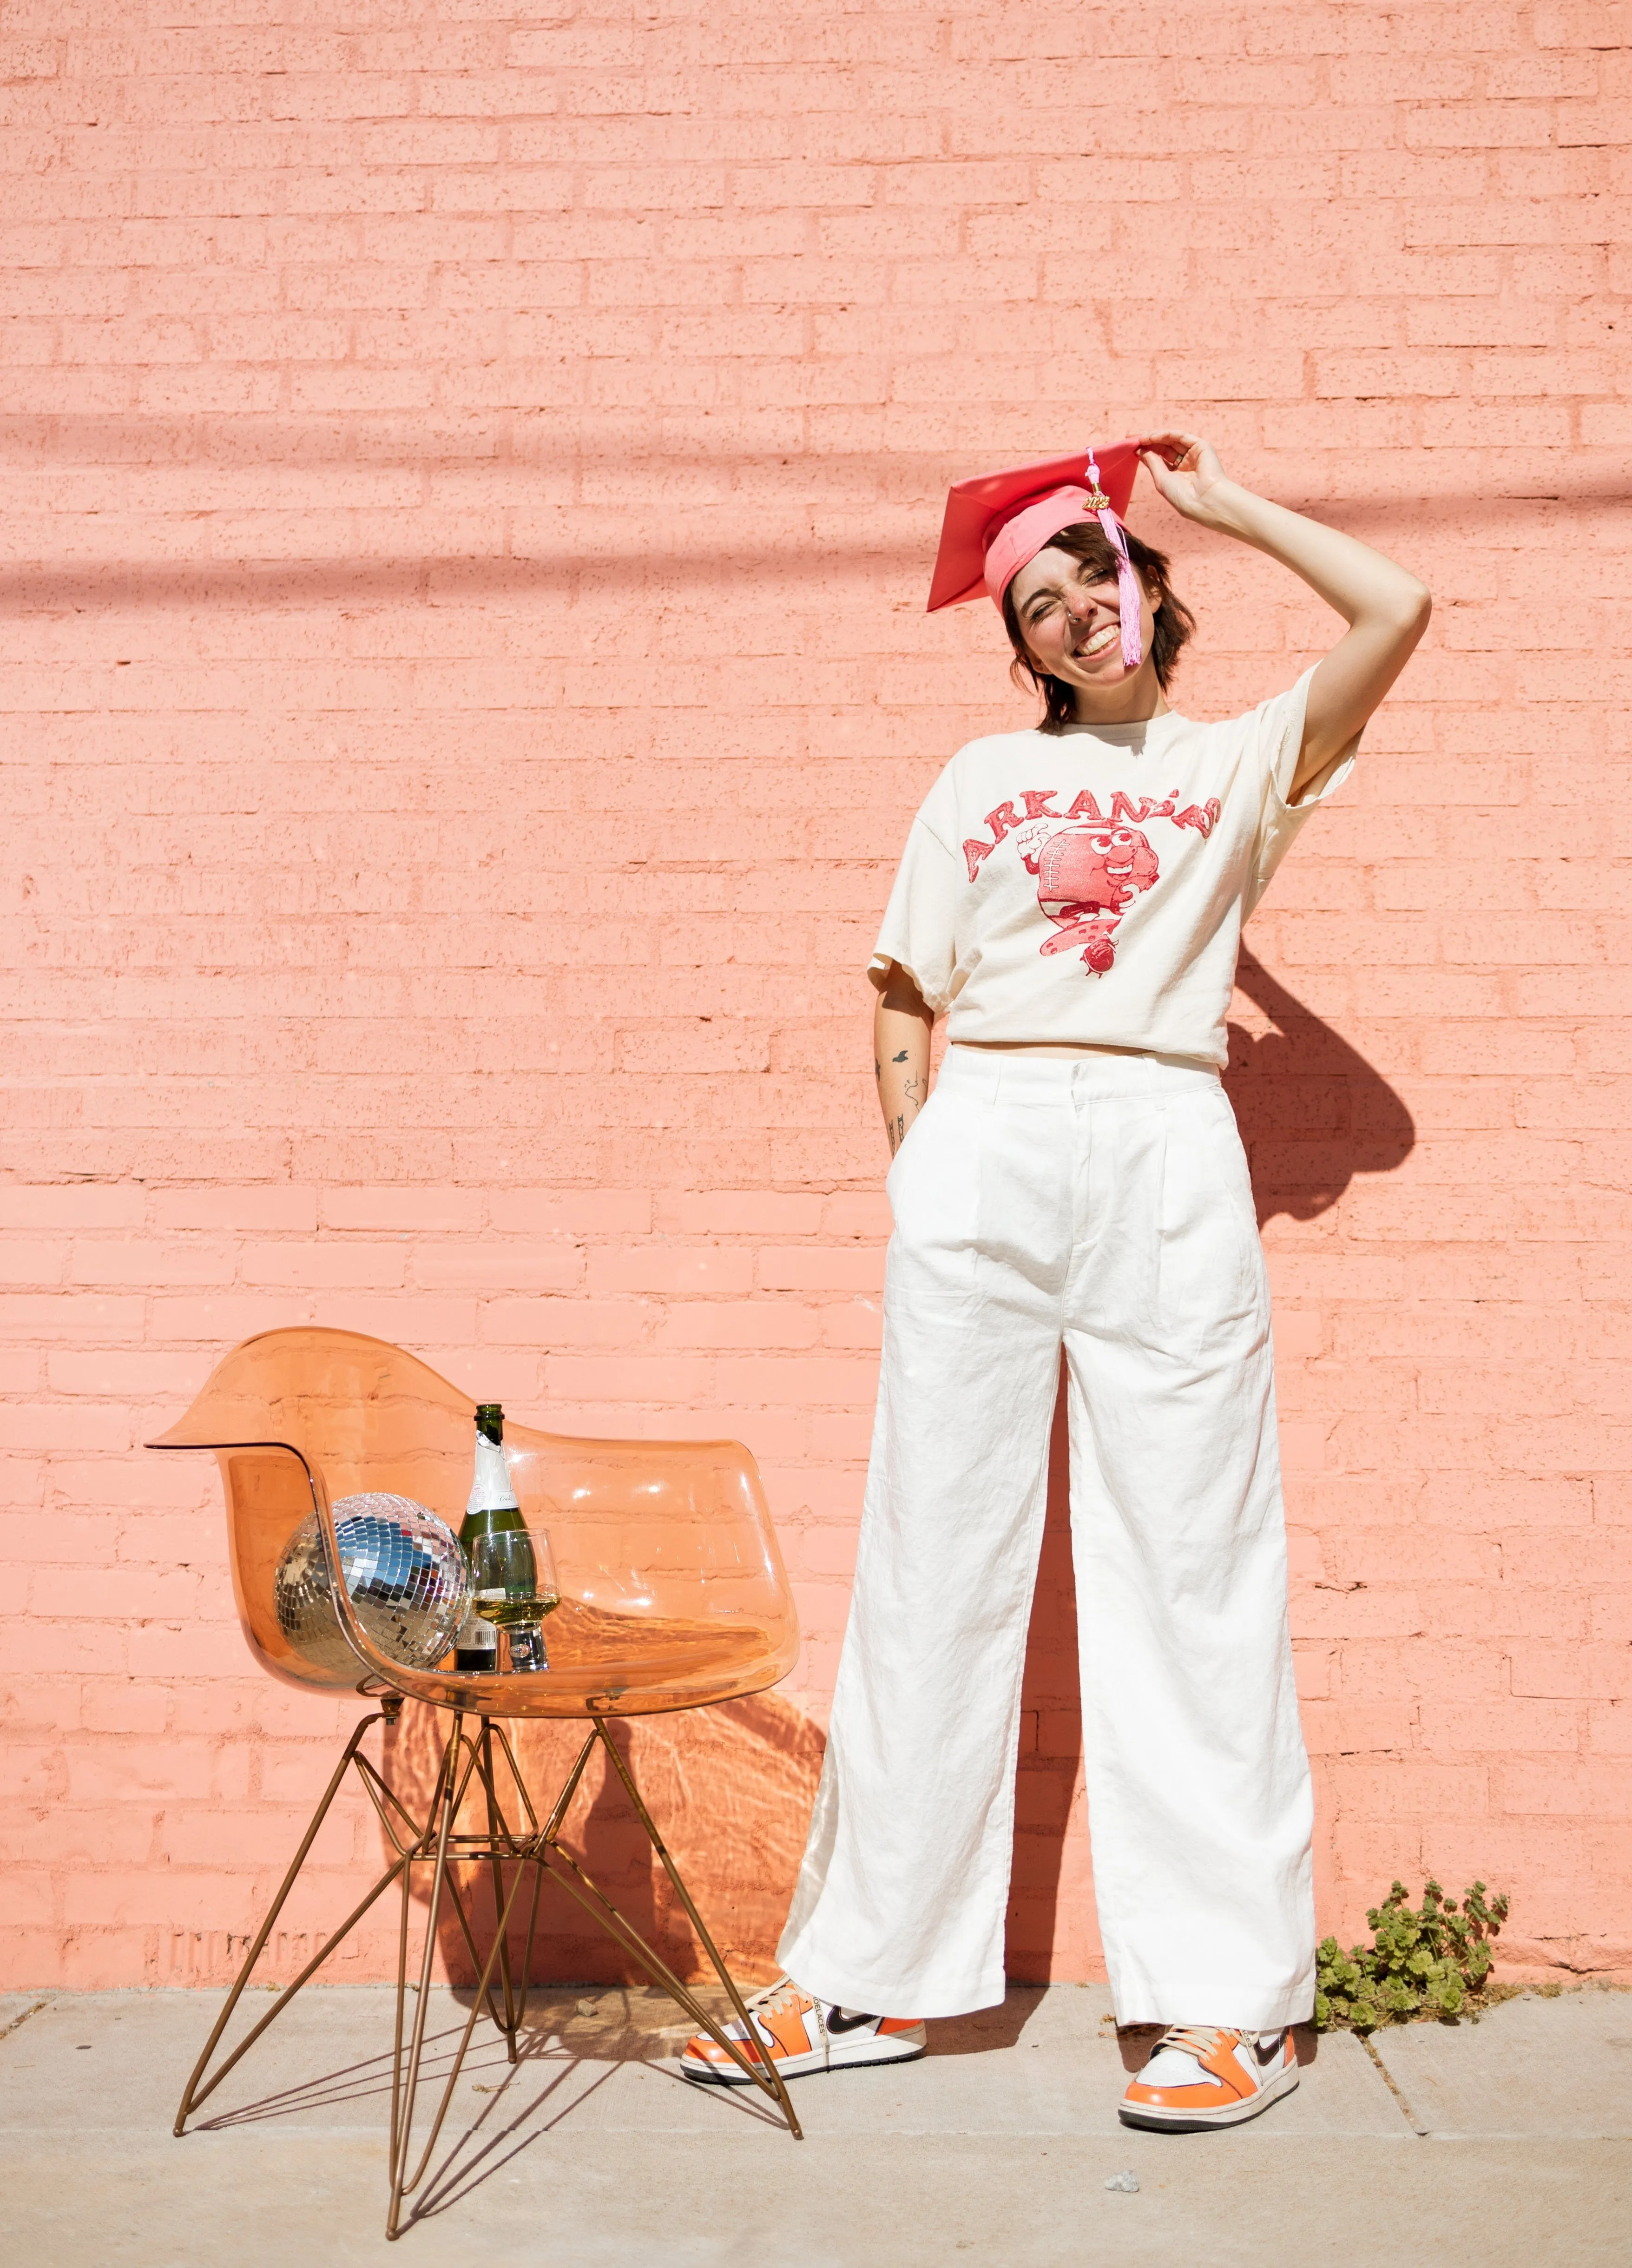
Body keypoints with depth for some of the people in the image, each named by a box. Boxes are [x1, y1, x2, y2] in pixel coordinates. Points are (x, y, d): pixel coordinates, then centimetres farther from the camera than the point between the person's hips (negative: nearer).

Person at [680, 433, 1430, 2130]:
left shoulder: (1241, 761, 16)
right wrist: (920, 1168, 3)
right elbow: (903, 1004, 18)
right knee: (935, 1564, 2)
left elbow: (1396, 609, 2)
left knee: (1190, 1571, -2)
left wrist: (1220, 505, 14)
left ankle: (1234, 2001, 6)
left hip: (1169, 1163, -1)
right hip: (982, 1153, 2)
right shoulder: (982, 779, 20)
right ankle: (874, 1975, 11)